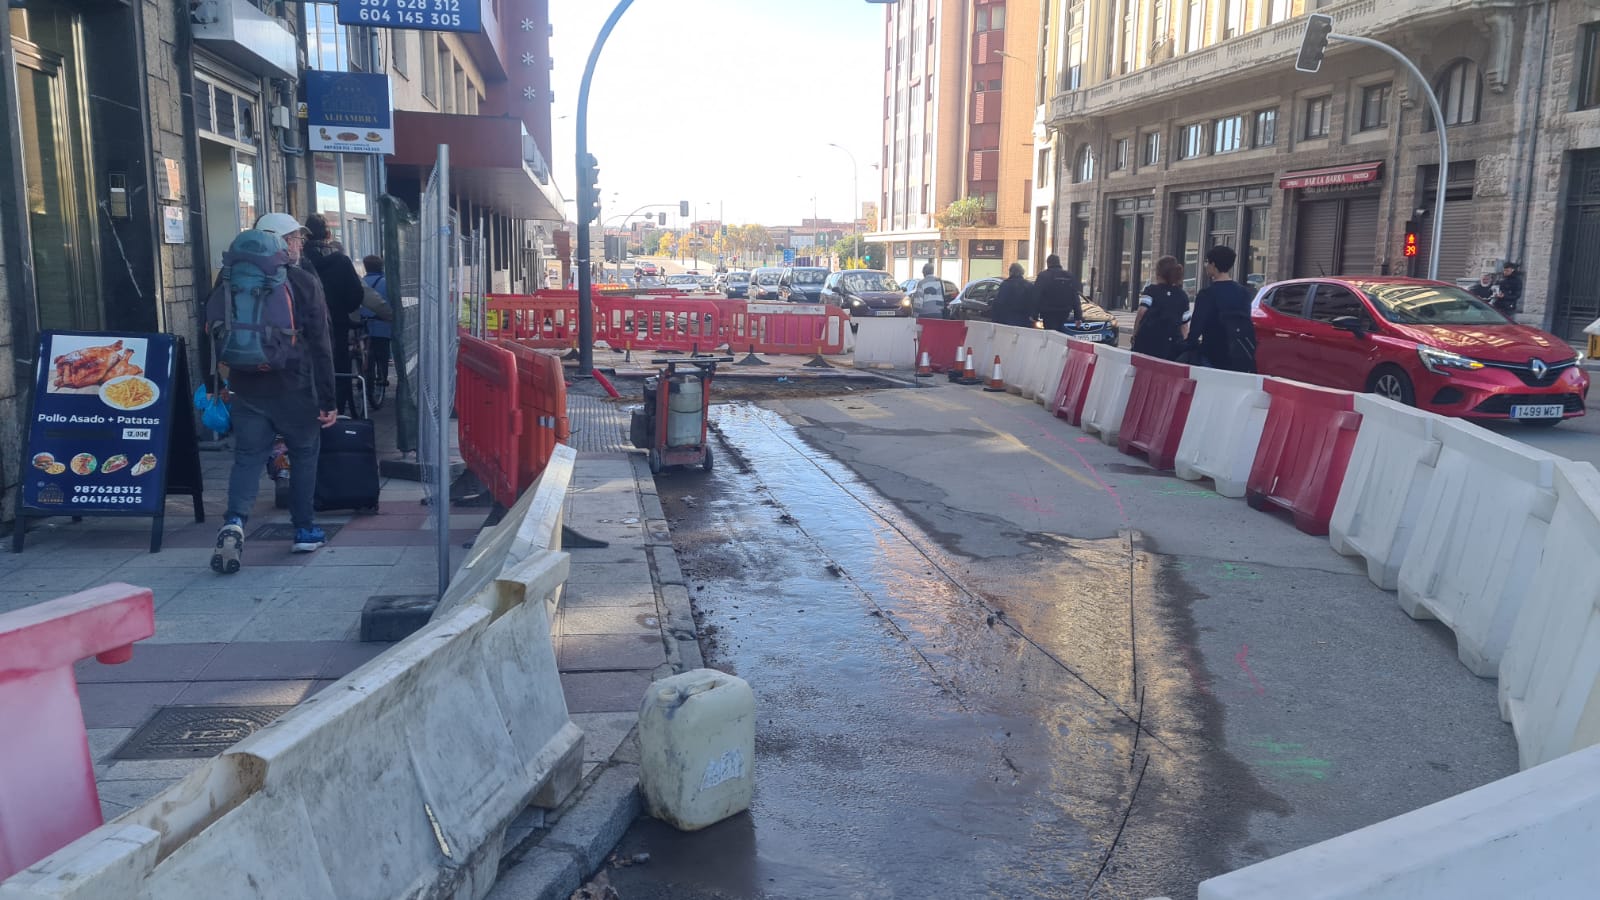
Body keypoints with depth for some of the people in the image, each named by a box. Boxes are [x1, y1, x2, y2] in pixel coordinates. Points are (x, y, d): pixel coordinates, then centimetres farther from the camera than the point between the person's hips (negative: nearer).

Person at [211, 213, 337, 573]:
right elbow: (320, 347, -9)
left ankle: (234, 522, -17)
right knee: (304, 455, 14)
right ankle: (305, 530, 20)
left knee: (247, 459, 5)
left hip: (247, 390, 3)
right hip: (294, 390, -3)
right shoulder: (305, 283, -7)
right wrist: (327, 400, -6)